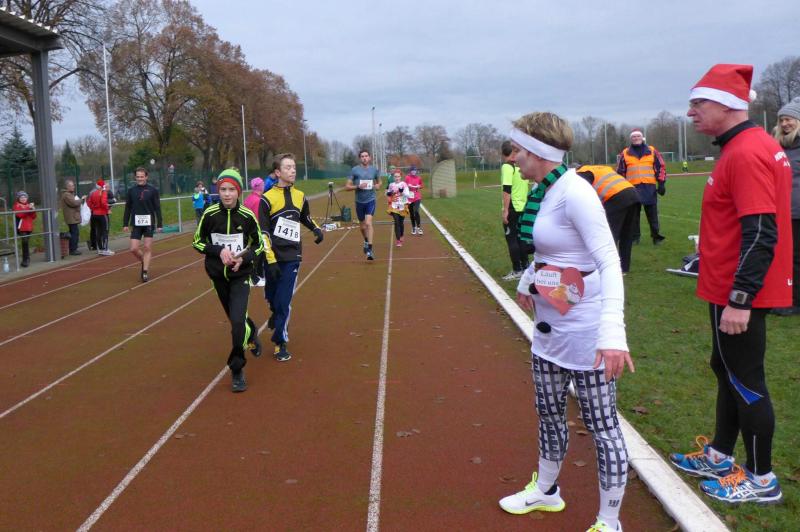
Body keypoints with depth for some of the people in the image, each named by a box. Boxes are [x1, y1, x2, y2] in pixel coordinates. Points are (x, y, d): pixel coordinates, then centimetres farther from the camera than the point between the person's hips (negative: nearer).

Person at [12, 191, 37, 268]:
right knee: (25, 242, -18)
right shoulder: (16, 205, -1)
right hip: (21, 227, -5)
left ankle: (26, 259, 20)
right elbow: (19, 214, -19)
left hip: (29, 227, 6)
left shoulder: (29, 205, 16)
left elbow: (34, 217, 12)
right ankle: (26, 259, -15)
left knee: (26, 243, 11)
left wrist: (33, 210, -6)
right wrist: (28, 208, -24)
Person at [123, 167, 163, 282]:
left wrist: (159, 224, -6)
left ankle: (145, 272, 9)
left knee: (147, 248, 1)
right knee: (134, 249, -1)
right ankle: (144, 262, 27)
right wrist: (125, 224, 4)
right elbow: (128, 208, 7)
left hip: (149, 223, -2)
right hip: (136, 224, 2)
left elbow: (157, 208, -3)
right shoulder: (131, 190, 3)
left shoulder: (153, 190, -3)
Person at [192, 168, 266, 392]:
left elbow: (259, 244, 0)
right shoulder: (210, 214, -9)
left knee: (237, 321, -17)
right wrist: (219, 250, -16)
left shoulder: (247, 216, -11)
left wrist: (244, 258, -18)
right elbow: (197, 241, 0)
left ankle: (237, 370, -1)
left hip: (240, 275, -3)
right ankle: (252, 333, 55)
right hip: (218, 275, 3)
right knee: (235, 318, 19)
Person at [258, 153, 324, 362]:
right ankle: (276, 314, 47)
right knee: (271, 298, 13)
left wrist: (316, 229, 4)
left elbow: (305, 217, 25)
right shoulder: (267, 198, -8)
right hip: (272, 258, -1)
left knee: (284, 302, -5)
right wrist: (270, 261, -15)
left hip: (292, 257, 1)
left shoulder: (300, 196, 5)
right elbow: (263, 232, -10)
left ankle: (280, 342, 7)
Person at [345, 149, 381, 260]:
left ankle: (369, 249, -18)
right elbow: (347, 186, -3)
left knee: (368, 223, -18)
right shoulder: (354, 170, -3)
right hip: (359, 201, 1)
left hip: (370, 200, -1)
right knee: (362, 226, 14)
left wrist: (377, 186, -2)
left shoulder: (374, 170, 3)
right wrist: (358, 186, -19)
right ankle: (366, 241, 43)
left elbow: (379, 182, 21)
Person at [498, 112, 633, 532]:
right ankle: (546, 491, 44)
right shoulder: (541, 191, 4)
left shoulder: (573, 193, -22)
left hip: (583, 333, -9)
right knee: (549, 413, 23)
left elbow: (610, 263, -28)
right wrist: (527, 281, 26)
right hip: (548, 326, 9)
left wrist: (612, 332, -37)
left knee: (601, 425, 5)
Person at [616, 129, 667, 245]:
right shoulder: (625, 153, 8)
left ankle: (656, 236, 8)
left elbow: (661, 167, 9)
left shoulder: (652, 151, 9)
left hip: (649, 187, 0)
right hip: (632, 187, 0)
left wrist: (661, 184, 2)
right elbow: (620, 172, 12)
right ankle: (635, 236, 12)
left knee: (652, 212, 3)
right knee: (634, 213, 4)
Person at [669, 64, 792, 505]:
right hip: (732, 291, 10)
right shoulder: (747, 146, 12)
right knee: (726, 370, 19)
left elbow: (761, 234, -25)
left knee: (745, 381, 1)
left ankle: (761, 480, 16)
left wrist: (739, 299, -25)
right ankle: (719, 457, 34)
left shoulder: (747, 153, -20)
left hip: (739, 296, -10)